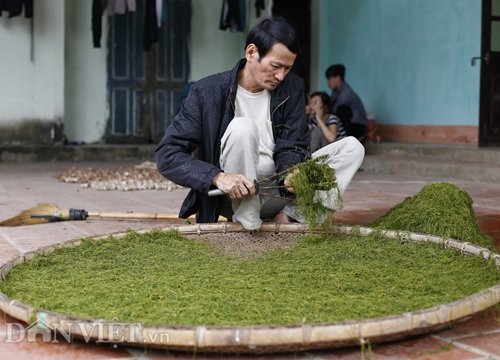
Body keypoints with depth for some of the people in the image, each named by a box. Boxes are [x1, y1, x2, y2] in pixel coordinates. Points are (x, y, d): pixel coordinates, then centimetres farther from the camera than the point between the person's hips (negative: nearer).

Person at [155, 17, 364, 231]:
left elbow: (290, 147, -1)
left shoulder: (292, 87, 1)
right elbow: (166, 155, -16)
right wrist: (218, 177, -33)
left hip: (277, 189, 5)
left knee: (352, 147, -7)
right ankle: (247, 226, -21)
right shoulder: (207, 92, -11)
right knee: (242, 127, -31)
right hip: (236, 197, -4)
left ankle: (286, 217, -19)